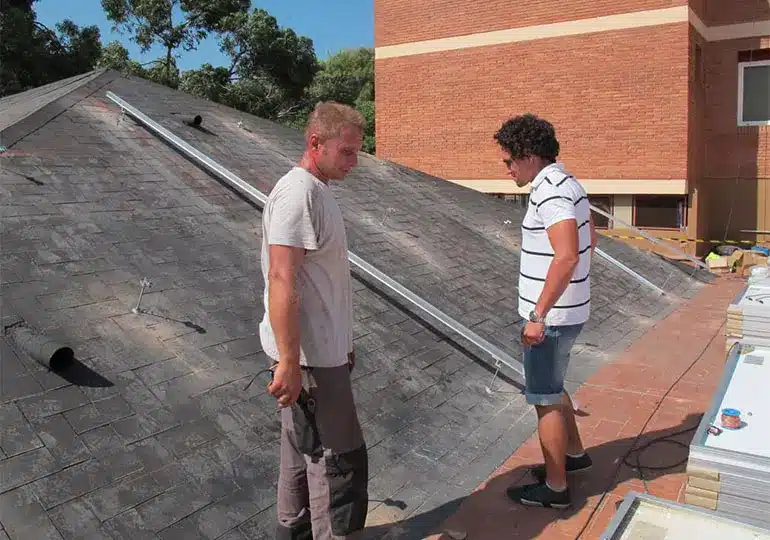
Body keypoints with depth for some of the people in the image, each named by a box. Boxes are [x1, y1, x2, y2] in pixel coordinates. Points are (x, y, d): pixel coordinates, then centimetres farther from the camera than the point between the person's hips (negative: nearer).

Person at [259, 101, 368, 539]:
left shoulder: (319, 191, 13)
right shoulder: (297, 194, -18)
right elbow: (281, 280, -26)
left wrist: (344, 340, 24)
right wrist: (289, 362, -27)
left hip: (323, 350, 10)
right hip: (307, 356, -10)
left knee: (306, 452, 20)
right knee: (339, 459, 0)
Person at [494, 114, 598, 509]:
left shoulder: (550, 192, -22)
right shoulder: (568, 184, 10)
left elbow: (567, 256, -33)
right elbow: (590, 239, 21)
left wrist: (538, 315, -29)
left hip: (551, 317, -10)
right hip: (568, 310, 10)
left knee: (545, 399, 4)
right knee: (551, 388, 25)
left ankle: (555, 488, 18)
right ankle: (574, 453, 42)